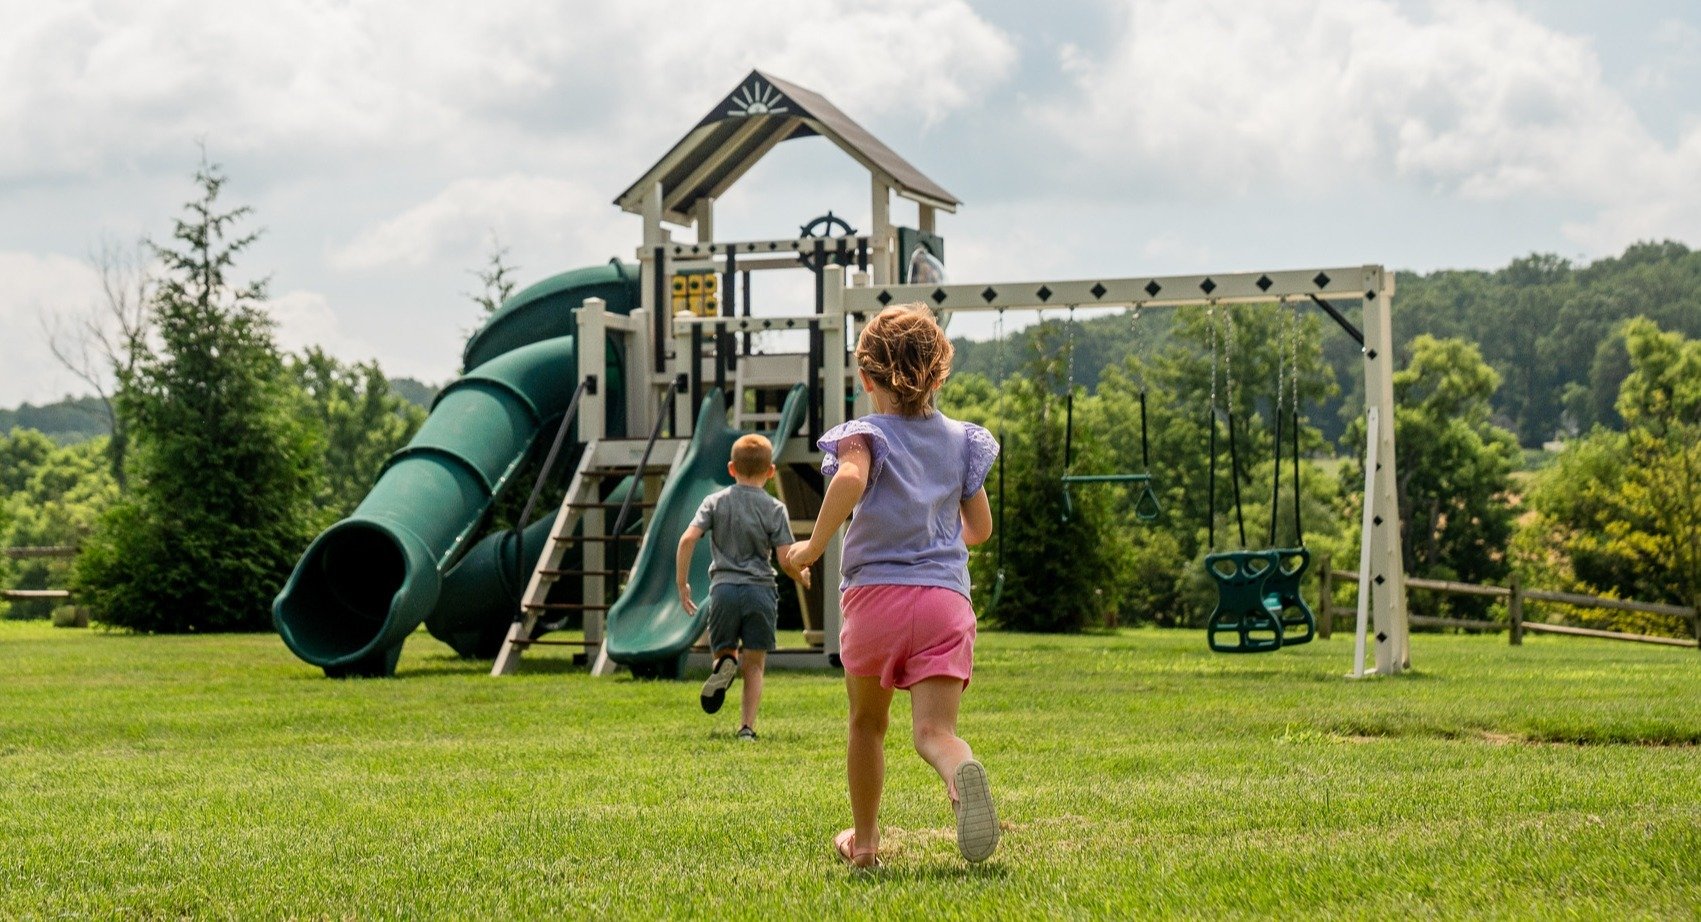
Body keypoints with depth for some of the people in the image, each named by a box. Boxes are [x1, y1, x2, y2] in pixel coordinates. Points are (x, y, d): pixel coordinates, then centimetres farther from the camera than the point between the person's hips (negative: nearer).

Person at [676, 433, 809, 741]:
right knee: (754, 666, 6)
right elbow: (786, 560, -3)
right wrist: (803, 576, 19)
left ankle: (724, 664, -17)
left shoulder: (716, 502, 7)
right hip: (761, 589, -1)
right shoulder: (775, 509, 3)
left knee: (724, 650, 19)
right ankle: (747, 727, -8)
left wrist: (682, 584, 4)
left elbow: (688, 539, -5)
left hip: (724, 588, 1)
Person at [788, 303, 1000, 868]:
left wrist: (814, 546, -14)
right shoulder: (961, 440, 14)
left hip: (876, 593, -2)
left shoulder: (866, 434, 0)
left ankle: (864, 841, 32)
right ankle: (962, 774, -45)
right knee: (933, 730, -9)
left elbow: (850, 480, -25)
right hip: (947, 597, 2)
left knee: (867, 724, 20)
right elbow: (980, 529, 19)